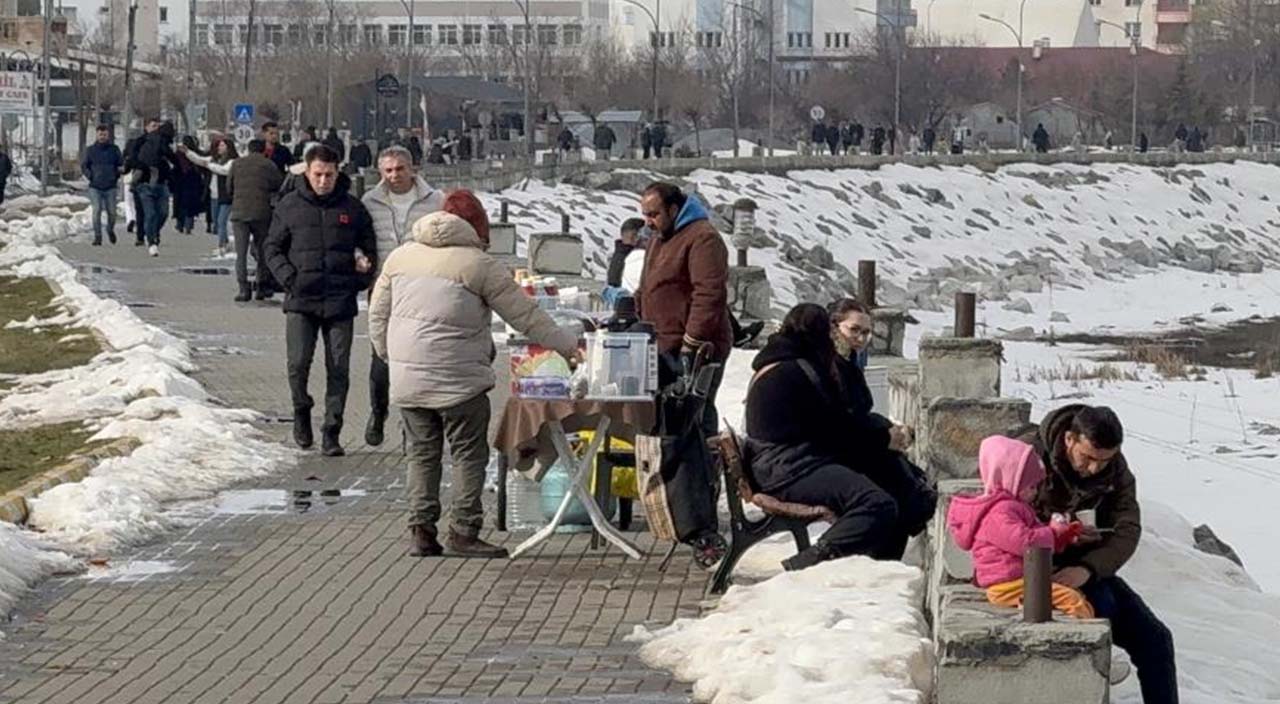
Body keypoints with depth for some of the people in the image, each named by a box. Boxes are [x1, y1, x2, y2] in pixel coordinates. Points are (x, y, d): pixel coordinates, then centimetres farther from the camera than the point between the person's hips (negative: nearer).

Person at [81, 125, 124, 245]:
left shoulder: (114, 149, 6)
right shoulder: (90, 150, 5)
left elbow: (122, 165, 13)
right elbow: (83, 166, 11)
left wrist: (116, 177, 3)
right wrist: (91, 177, -2)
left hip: (110, 187, 1)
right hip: (95, 187, -1)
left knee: (112, 212, 1)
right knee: (97, 210, -13)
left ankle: (110, 230, 30)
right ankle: (97, 237, -8)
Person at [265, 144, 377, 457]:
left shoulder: (353, 208, 6)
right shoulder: (290, 206, 4)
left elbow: (370, 249, 14)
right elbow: (272, 247, 9)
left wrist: (360, 281, 0)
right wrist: (289, 278, -6)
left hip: (340, 302, 1)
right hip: (301, 302, -1)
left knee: (339, 369, 0)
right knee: (298, 362, -9)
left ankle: (332, 432, 6)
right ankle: (301, 411, 18)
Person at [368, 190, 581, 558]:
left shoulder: (401, 256, 9)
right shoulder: (480, 265, -6)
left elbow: (377, 314, 14)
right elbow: (525, 316, -3)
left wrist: (390, 355, 25)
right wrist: (568, 344, 5)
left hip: (407, 377, 5)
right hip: (459, 380, -5)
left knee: (422, 453, 12)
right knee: (469, 454, 4)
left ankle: (420, 531, 9)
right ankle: (463, 531, 2)